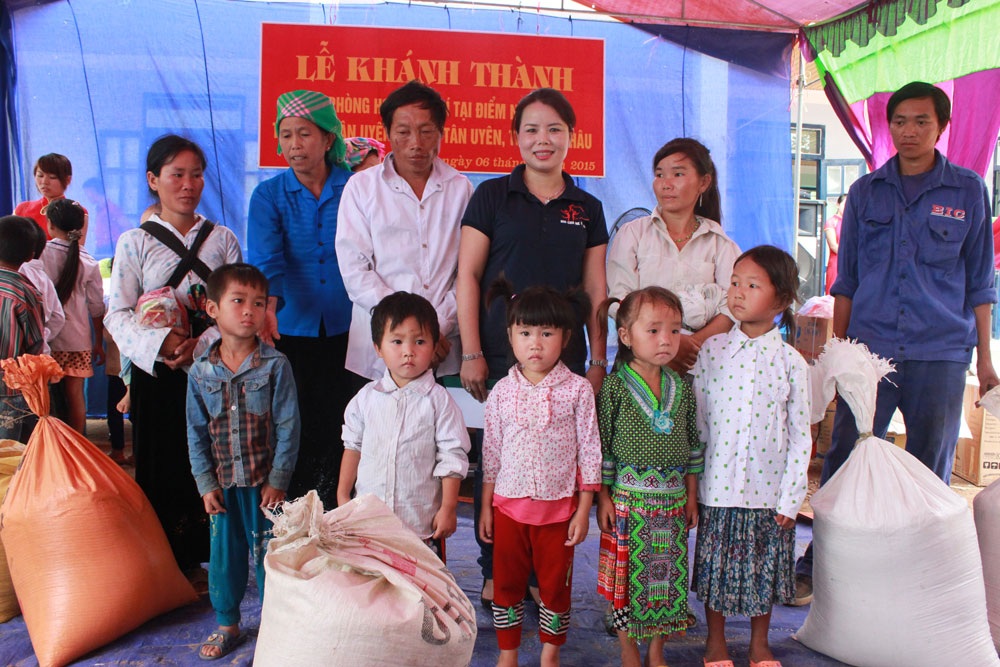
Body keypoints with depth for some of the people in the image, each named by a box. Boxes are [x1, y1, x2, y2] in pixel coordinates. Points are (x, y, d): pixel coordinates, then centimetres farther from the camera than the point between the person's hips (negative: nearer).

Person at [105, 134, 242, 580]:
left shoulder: (222, 239, 9)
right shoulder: (134, 242, 5)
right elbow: (117, 315, -1)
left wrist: (200, 344, -14)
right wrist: (160, 342, -18)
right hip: (156, 375, -1)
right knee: (161, 468, 4)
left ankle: (198, 562, 17)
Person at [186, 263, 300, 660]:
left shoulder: (275, 366, -9)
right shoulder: (201, 372, 0)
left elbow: (288, 427, -9)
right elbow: (196, 433, 5)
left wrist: (278, 480, -10)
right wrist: (206, 483, 0)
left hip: (264, 482, -3)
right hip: (223, 483, 3)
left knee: (267, 552, 6)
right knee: (224, 553, 13)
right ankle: (227, 623, 33)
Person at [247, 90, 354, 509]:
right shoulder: (268, 195, 3)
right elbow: (265, 258, -13)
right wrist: (269, 304, -31)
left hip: (346, 331, 0)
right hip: (291, 331, 0)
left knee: (339, 430, 4)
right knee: (295, 430, 4)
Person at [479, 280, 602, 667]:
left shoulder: (577, 390, -8)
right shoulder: (502, 391, -2)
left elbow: (589, 452, -5)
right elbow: (491, 452, 5)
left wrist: (583, 510, -6)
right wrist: (486, 506, 5)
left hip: (558, 507, -2)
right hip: (509, 504, 2)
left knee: (555, 584, 13)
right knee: (506, 583, 13)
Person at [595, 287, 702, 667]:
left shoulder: (682, 388, 4)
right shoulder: (615, 386, -9)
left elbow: (692, 443, 11)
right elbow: (602, 444, -7)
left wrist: (691, 494, 11)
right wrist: (603, 497, -7)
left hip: (672, 495, 4)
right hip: (628, 495, -4)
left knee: (668, 573, 11)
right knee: (627, 574, 5)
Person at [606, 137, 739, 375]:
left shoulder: (719, 242, 13)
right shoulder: (632, 233, 10)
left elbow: (732, 307, 1)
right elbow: (618, 301, -2)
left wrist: (696, 344, -16)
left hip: (700, 363, 1)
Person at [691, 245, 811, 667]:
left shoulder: (790, 361, -5)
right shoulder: (712, 350, -3)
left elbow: (800, 435, -3)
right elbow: (698, 418, 1)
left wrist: (791, 498, -5)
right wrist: (692, 480, -1)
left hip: (769, 488, 0)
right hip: (718, 485, 1)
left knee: (764, 567, 14)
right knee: (716, 565, 11)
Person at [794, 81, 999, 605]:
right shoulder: (866, 192, 9)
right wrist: (836, 347, 9)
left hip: (941, 352, 0)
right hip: (869, 346, 1)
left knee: (930, 473, 7)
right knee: (843, 461, 0)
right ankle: (817, 566, 12)